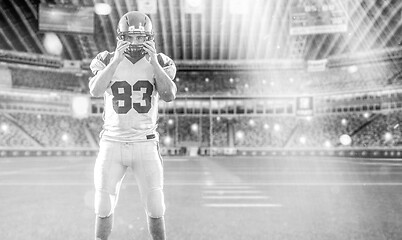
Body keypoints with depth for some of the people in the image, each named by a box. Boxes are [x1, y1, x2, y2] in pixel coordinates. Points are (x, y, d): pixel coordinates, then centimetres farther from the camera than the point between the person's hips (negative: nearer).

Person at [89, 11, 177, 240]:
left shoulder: (158, 63, 0)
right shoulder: (107, 61, -1)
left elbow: (169, 95, -17)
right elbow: (95, 91, -20)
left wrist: (153, 61, -21)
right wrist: (116, 60, -25)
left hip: (145, 145, 0)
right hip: (113, 144, 0)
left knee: (155, 209, 2)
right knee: (104, 208, 5)